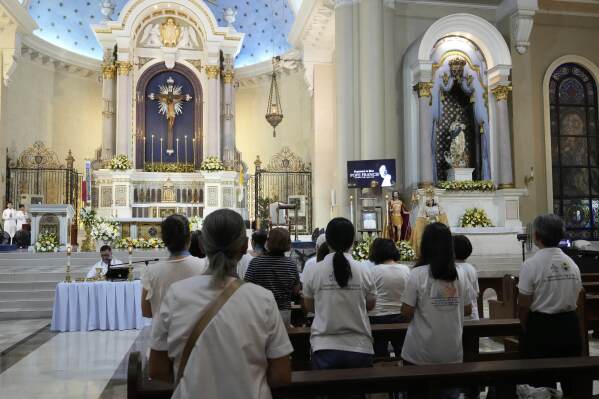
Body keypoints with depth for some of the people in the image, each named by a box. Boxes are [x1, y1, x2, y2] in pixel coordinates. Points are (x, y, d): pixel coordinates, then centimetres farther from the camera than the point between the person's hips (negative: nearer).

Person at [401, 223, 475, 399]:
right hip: (452, 353, 3)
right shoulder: (460, 274, -2)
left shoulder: (417, 274, -14)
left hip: (421, 353, -3)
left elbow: (407, 313, -12)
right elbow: (467, 310, 6)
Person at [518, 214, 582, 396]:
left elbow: (523, 305, -12)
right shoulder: (572, 263, 1)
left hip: (542, 326, -5)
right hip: (570, 325, 5)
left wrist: (525, 328, 5)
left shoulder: (531, 265, -16)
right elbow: (575, 300, 9)